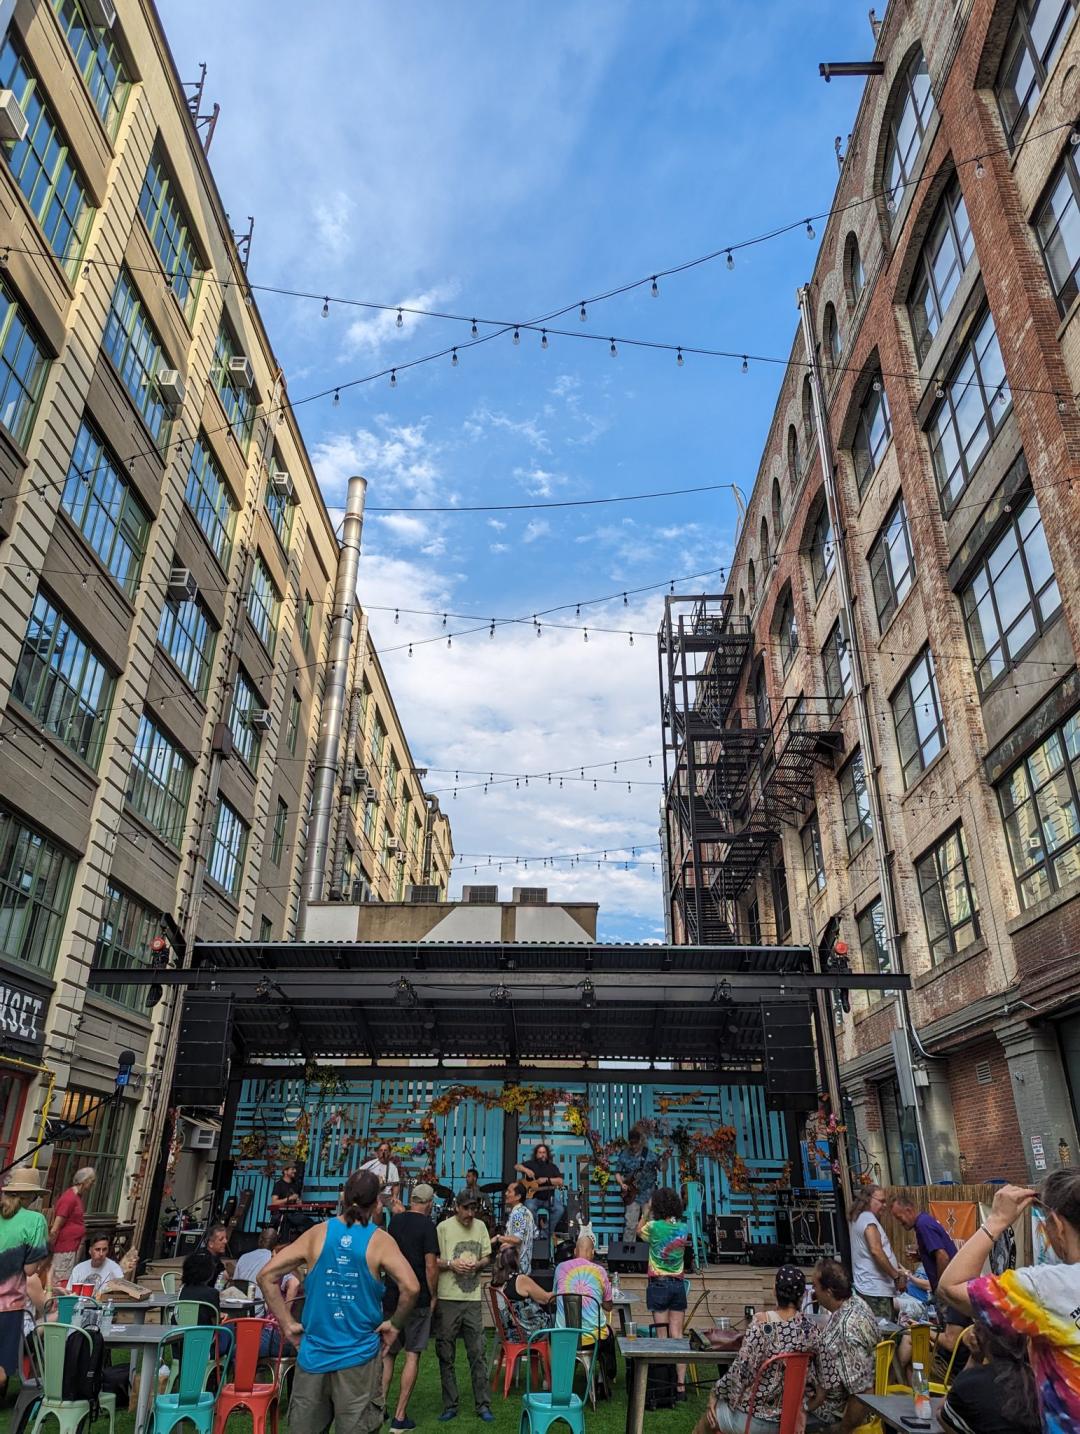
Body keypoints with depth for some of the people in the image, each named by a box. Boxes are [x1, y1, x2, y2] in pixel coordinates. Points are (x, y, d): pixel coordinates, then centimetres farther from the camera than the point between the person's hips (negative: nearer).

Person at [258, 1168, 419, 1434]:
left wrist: (288, 1324, 3)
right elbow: (410, 1287, -20)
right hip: (358, 1356, -2)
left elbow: (266, 1275, -3)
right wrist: (394, 1325, -4)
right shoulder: (379, 1240, -8)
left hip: (314, 1353, 2)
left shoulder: (318, 1233, -2)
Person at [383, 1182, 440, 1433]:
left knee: (387, 1353, 17)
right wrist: (432, 1296, -3)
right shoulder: (426, 1225, -12)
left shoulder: (395, 1221, 6)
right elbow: (431, 1265, -14)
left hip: (391, 1296, 5)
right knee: (412, 1356, 4)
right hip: (417, 1298, -5)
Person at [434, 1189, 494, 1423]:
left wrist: (478, 1264, -7)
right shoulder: (443, 1227, -6)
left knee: (477, 1353, 5)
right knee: (446, 1354, 7)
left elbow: (487, 1257, 13)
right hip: (448, 1298, -2)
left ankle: (483, 1405, 15)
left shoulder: (480, 1227, 7)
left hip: (473, 1298, 3)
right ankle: (450, 1405, 19)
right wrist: (451, 1264, -19)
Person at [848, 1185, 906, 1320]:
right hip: (875, 1288, -10)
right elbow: (876, 1251, -23)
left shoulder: (858, 1218, 17)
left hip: (868, 1287, 10)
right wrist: (896, 1276, -15)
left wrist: (897, 1266, 14)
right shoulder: (868, 1218, -14)